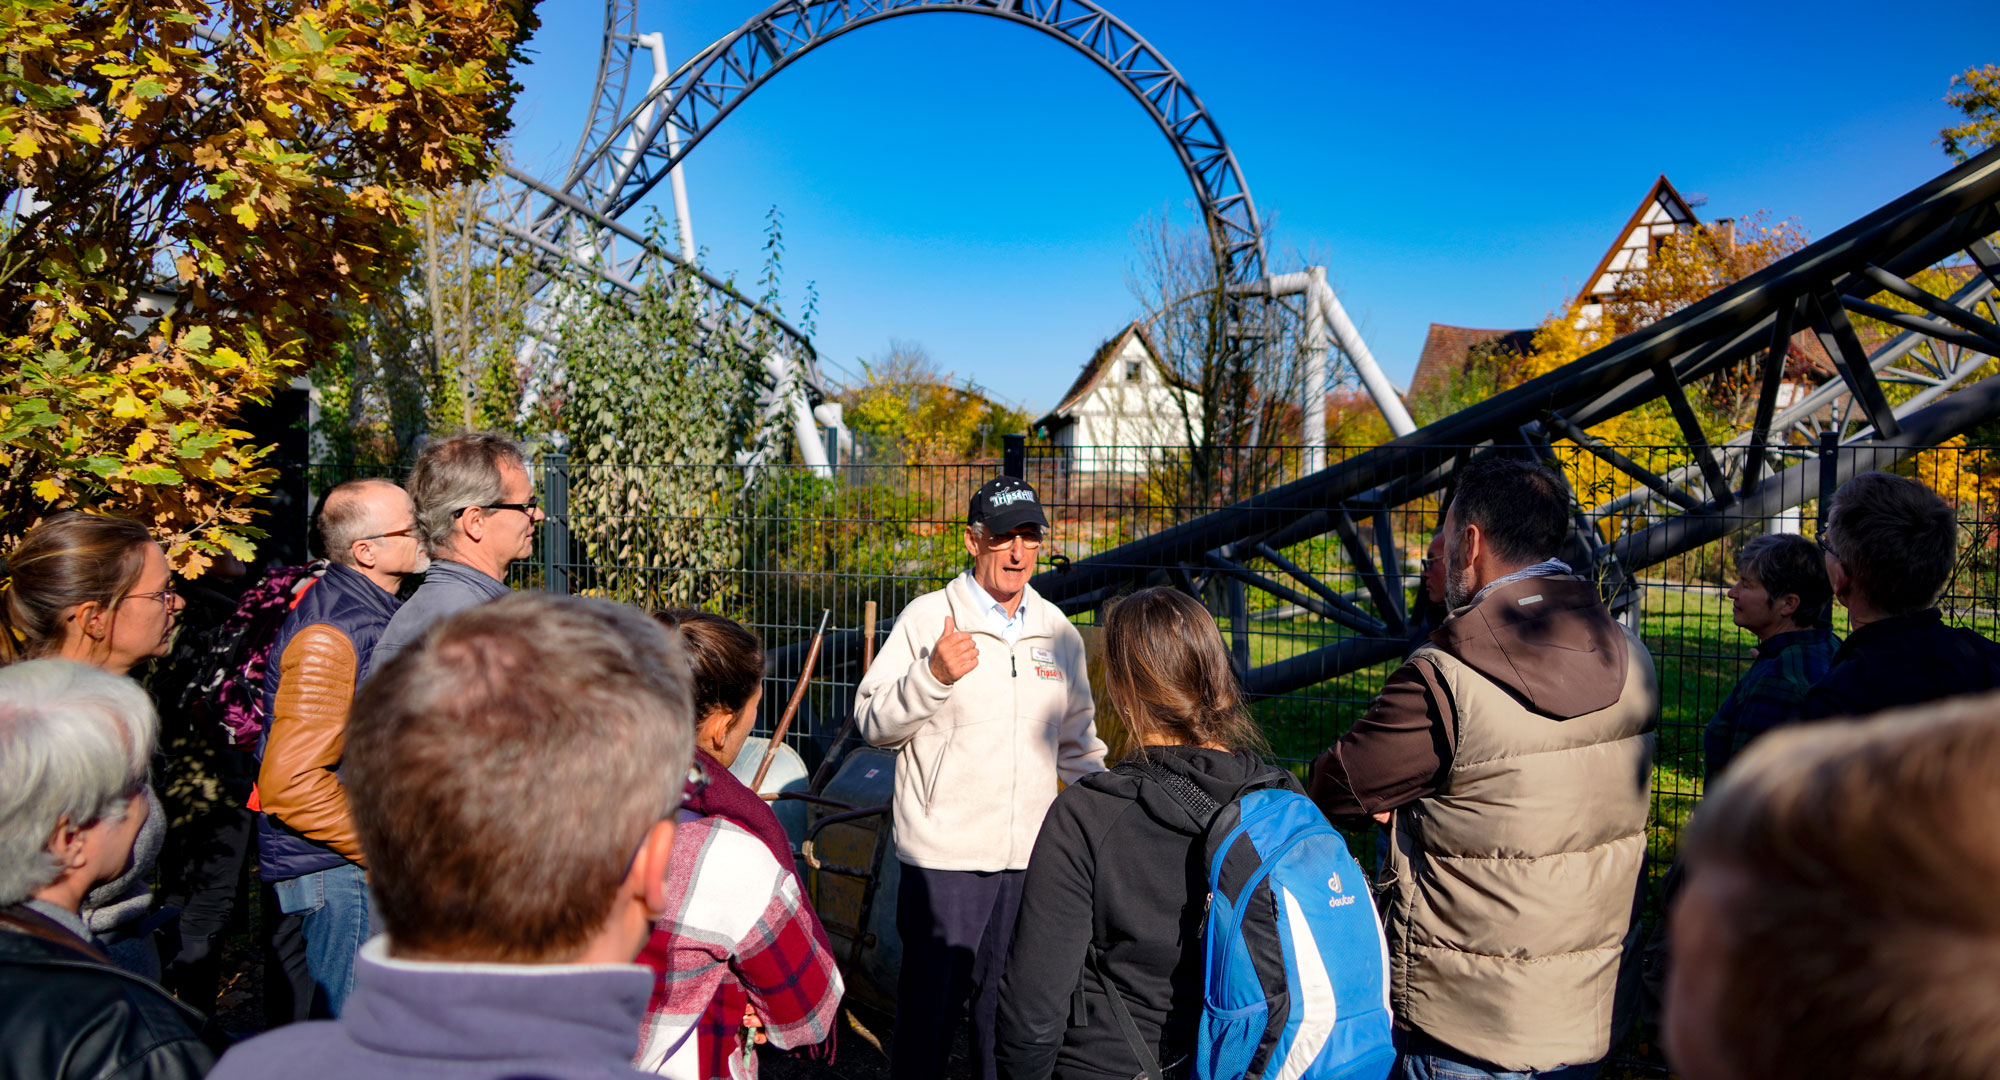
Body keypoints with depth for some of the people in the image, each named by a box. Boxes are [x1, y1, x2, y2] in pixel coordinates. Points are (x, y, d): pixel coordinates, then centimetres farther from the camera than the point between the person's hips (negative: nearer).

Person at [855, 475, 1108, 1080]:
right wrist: (932, 676, -22)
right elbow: (872, 722, -8)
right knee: (929, 1003, 6)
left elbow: (1077, 742, 22)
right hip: (943, 855, -4)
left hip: (1032, 858, 4)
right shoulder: (928, 617, -5)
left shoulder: (1057, 630, 10)